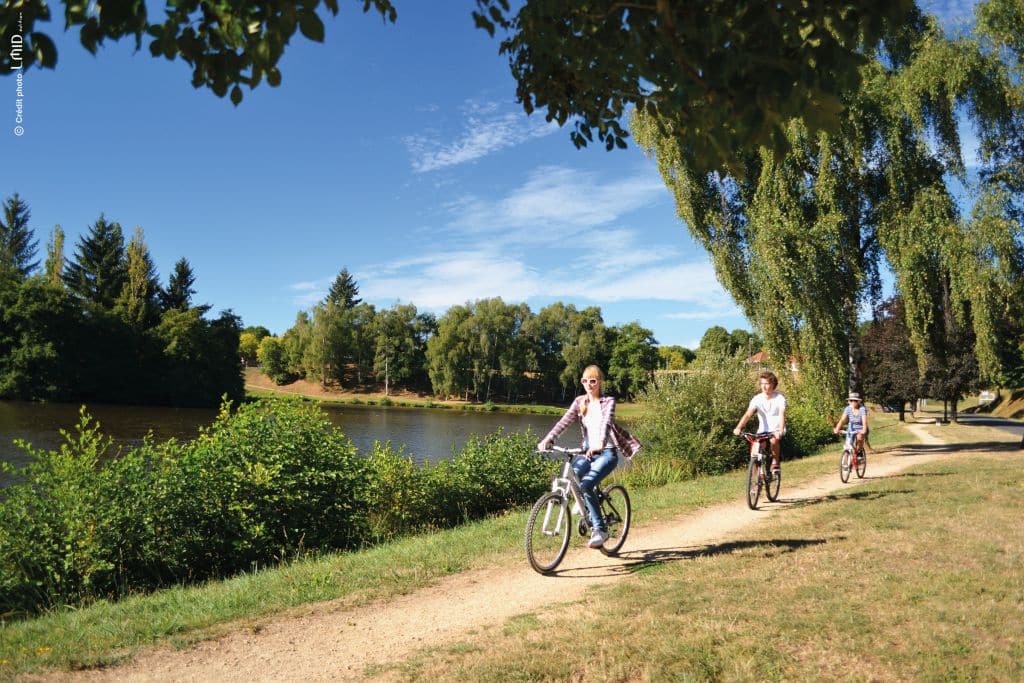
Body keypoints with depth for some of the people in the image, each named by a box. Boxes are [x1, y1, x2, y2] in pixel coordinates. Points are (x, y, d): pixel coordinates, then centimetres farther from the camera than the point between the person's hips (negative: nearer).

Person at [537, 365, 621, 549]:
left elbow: (606, 423, -23)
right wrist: (548, 439, -24)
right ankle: (589, 511, 4)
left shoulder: (608, 402, -4)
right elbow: (564, 421, -7)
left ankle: (600, 530, -13)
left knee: (586, 484, -28)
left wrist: (599, 444, -43)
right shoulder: (579, 402, 7)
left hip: (606, 452, -4)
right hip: (587, 451, 5)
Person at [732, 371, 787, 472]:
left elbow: (782, 415, -27)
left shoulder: (779, 398, -14)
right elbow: (747, 414, -21)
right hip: (763, 430, 2)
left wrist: (780, 431, -45)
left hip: (776, 430, -2)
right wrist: (738, 427, -38)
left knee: (774, 440, -34)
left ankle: (775, 462, -9)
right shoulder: (757, 399, -10)